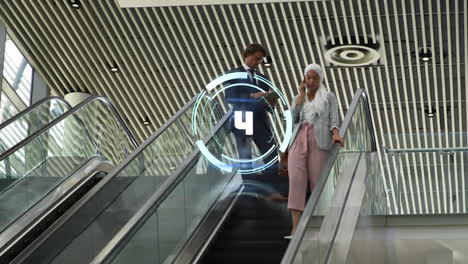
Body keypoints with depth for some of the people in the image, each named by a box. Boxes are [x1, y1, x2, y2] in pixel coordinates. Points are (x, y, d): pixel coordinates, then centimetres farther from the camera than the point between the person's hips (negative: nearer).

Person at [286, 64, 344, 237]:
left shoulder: (329, 97, 13)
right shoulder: (298, 98, 21)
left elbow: (333, 120, 2)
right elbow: (293, 117, 3)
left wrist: (336, 134, -20)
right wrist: (302, 94, 5)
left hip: (319, 142, -2)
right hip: (298, 141, 2)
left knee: (318, 183, -6)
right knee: (296, 181, -14)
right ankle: (295, 230, -20)